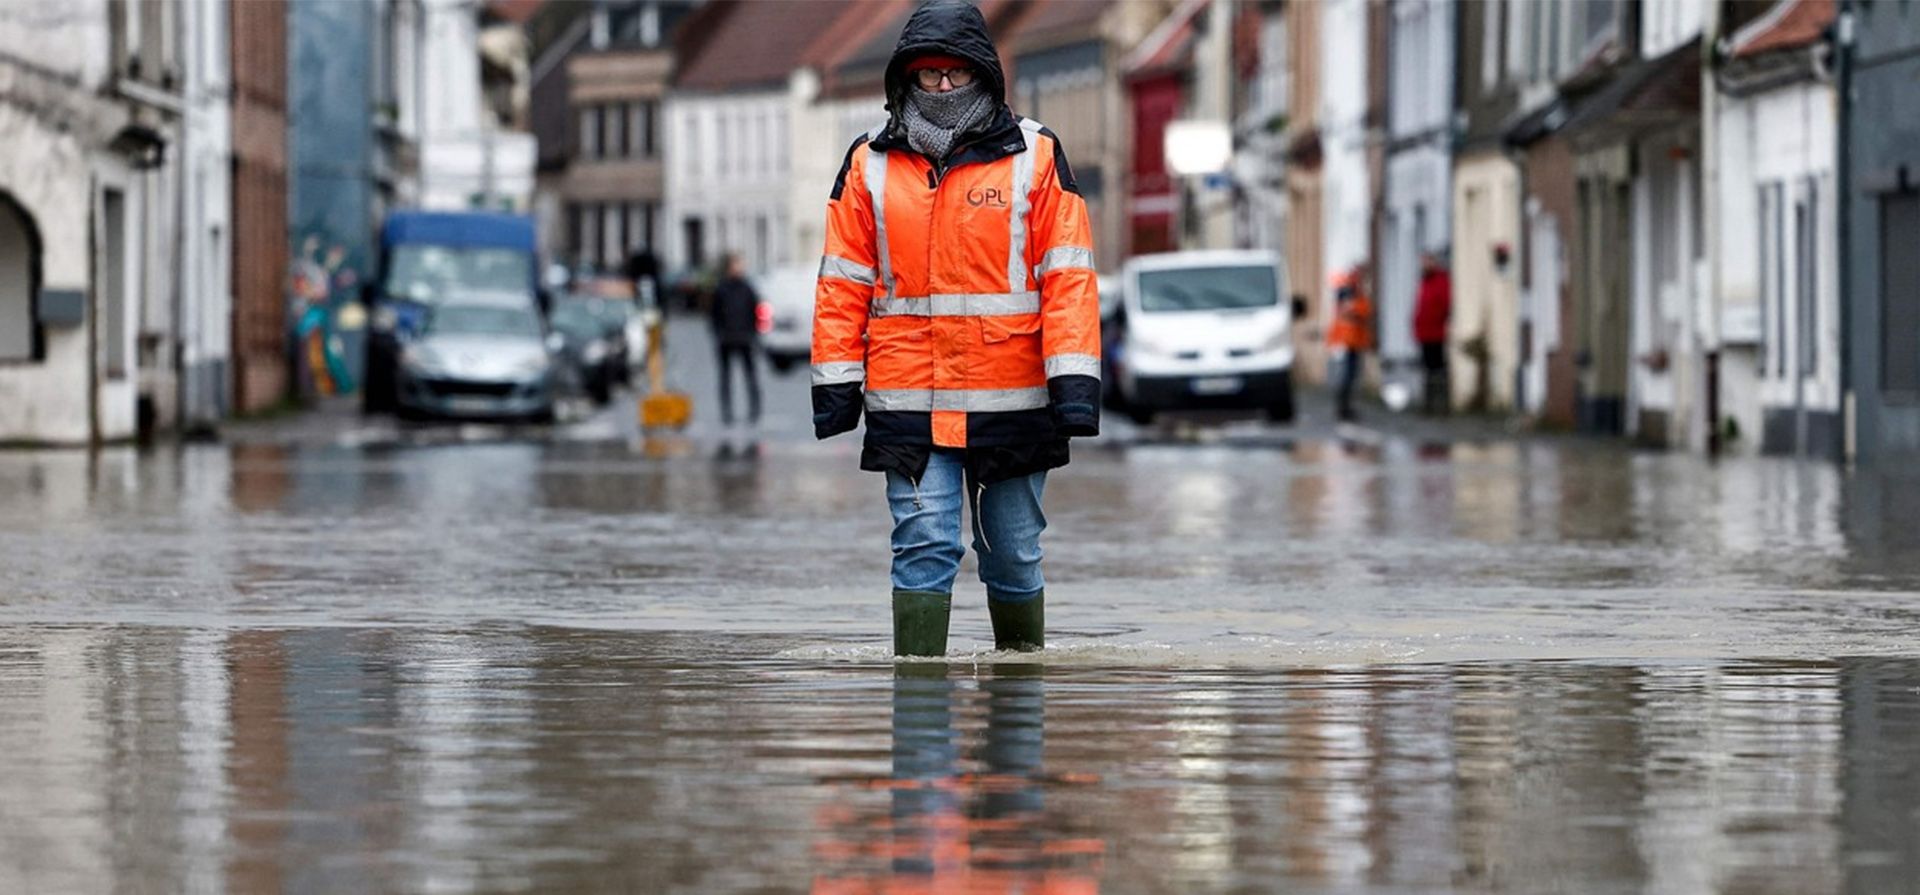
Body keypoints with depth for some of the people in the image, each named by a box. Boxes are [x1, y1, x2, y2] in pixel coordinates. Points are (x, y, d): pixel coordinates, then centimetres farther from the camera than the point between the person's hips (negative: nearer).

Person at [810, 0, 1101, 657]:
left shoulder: (1035, 156, 3)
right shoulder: (870, 164, 7)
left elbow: (1067, 276, -1)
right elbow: (843, 282, 7)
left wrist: (1074, 382, -9)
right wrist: (836, 382, 1)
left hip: (1011, 399, 0)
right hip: (907, 401, 0)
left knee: (1013, 552, 10)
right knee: (923, 546, -7)